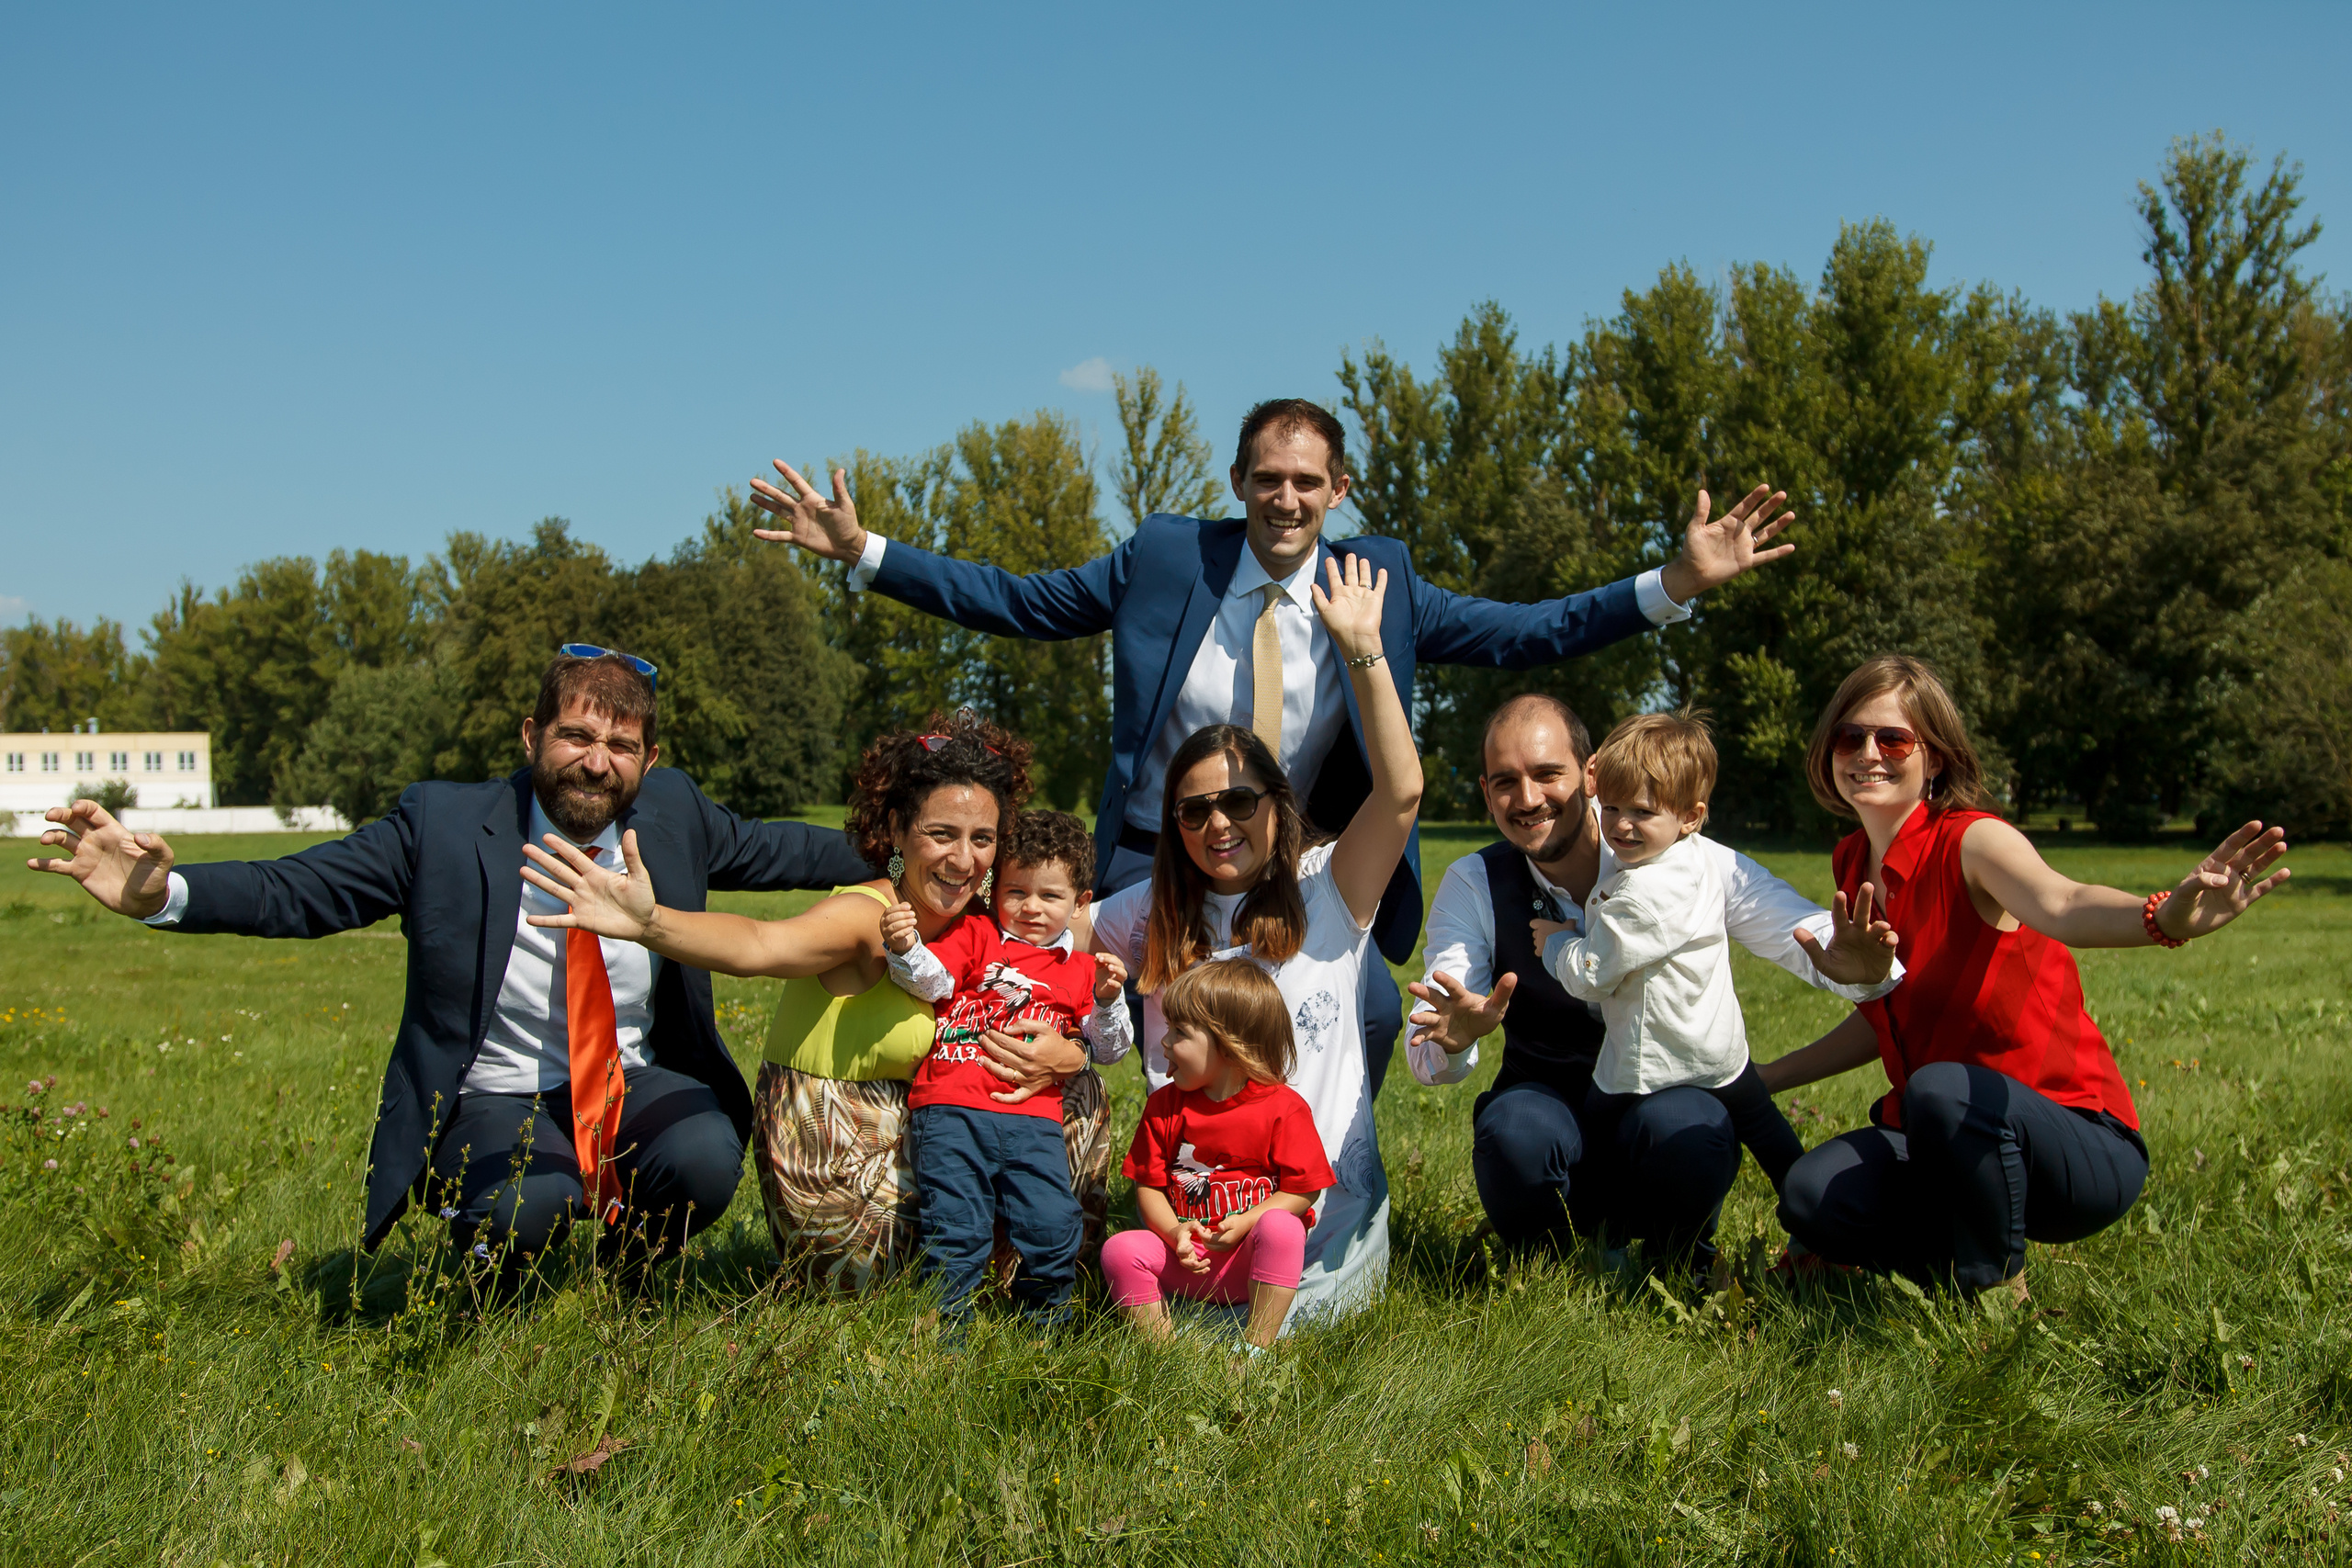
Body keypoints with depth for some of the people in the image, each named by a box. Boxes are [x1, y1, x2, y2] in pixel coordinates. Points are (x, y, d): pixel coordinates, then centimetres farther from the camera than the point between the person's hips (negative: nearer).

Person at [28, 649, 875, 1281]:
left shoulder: (674, 812, 0)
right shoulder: (444, 824, -10)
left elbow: (773, 849, 15)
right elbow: (300, 890, -13)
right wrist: (160, 893, -28)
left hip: (640, 1082, 3)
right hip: (497, 1099, -3)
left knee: (706, 1161, -31)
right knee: (526, 1208, -36)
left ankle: (631, 1273, 6)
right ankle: (504, 1292, 5)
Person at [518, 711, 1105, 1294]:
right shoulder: (868, 915, -21)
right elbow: (758, 945, -41)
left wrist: (1064, 1057, -19)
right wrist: (647, 923, -60)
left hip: (898, 1152, 7)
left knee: (1077, 1091, 8)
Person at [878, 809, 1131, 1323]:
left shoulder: (1081, 969, 19)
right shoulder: (974, 936, 13)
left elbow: (1110, 1049, 20)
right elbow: (931, 980, -4)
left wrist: (1108, 1000, 1)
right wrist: (905, 950, -25)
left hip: (1033, 1119, 2)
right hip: (951, 1111, -2)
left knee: (1053, 1225, -8)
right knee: (956, 1227, -8)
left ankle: (1043, 1314, 19)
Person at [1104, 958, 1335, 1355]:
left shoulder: (1284, 1108, -8)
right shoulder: (1164, 1106, 4)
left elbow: (1304, 1189, -7)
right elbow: (1148, 1185, 4)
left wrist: (1246, 1222, -21)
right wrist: (1175, 1233, -15)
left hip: (1249, 1262, -3)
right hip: (1187, 1261, 3)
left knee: (1281, 1228, -35)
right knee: (1120, 1250, -22)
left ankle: (1255, 1349, -26)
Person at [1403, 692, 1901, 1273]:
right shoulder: (1473, 885, -7)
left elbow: (1821, 943, -10)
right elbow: (1428, 1057, -12)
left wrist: (1856, 967, -35)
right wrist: (1455, 1039, -38)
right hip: (1550, 1110, 1)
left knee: (1681, 1127, -35)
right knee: (1512, 1133, -33)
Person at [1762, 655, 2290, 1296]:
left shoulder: (1971, 841, -15)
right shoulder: (1855, 866, 6)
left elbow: (2059, 904, -40)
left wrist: (2164, 917, -61)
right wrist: (1760, 1080, 23)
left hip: (2084, 1148, -6)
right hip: (1943, 1140, 6)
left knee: (1939, 1089, -37)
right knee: (1810, 1198, -21)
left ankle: (1993, 1289, -11)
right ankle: (1954, 1260, 7)